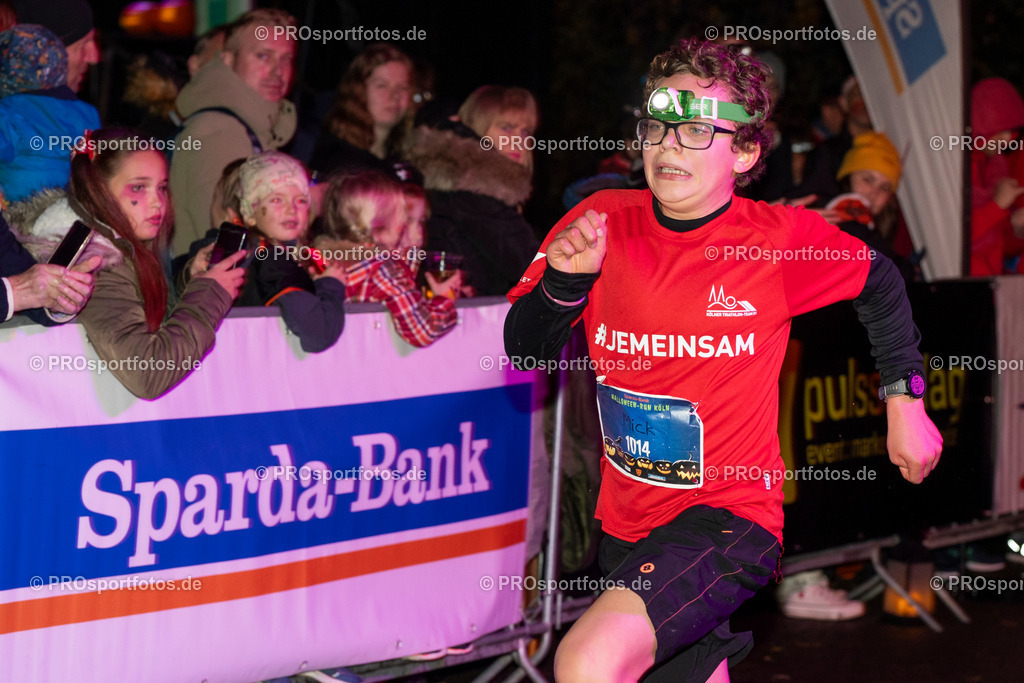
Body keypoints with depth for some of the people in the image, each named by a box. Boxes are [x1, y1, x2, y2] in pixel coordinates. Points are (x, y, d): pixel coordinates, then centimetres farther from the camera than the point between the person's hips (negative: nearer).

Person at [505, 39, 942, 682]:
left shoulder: (782, 238, -11)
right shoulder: (601, 223, -6)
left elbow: (880, 283, 8)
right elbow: (524, 350, -3)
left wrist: (905, 398, 8)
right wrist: (565, 282, -21)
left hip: (728, 517, -5)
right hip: (626, 528, 5)